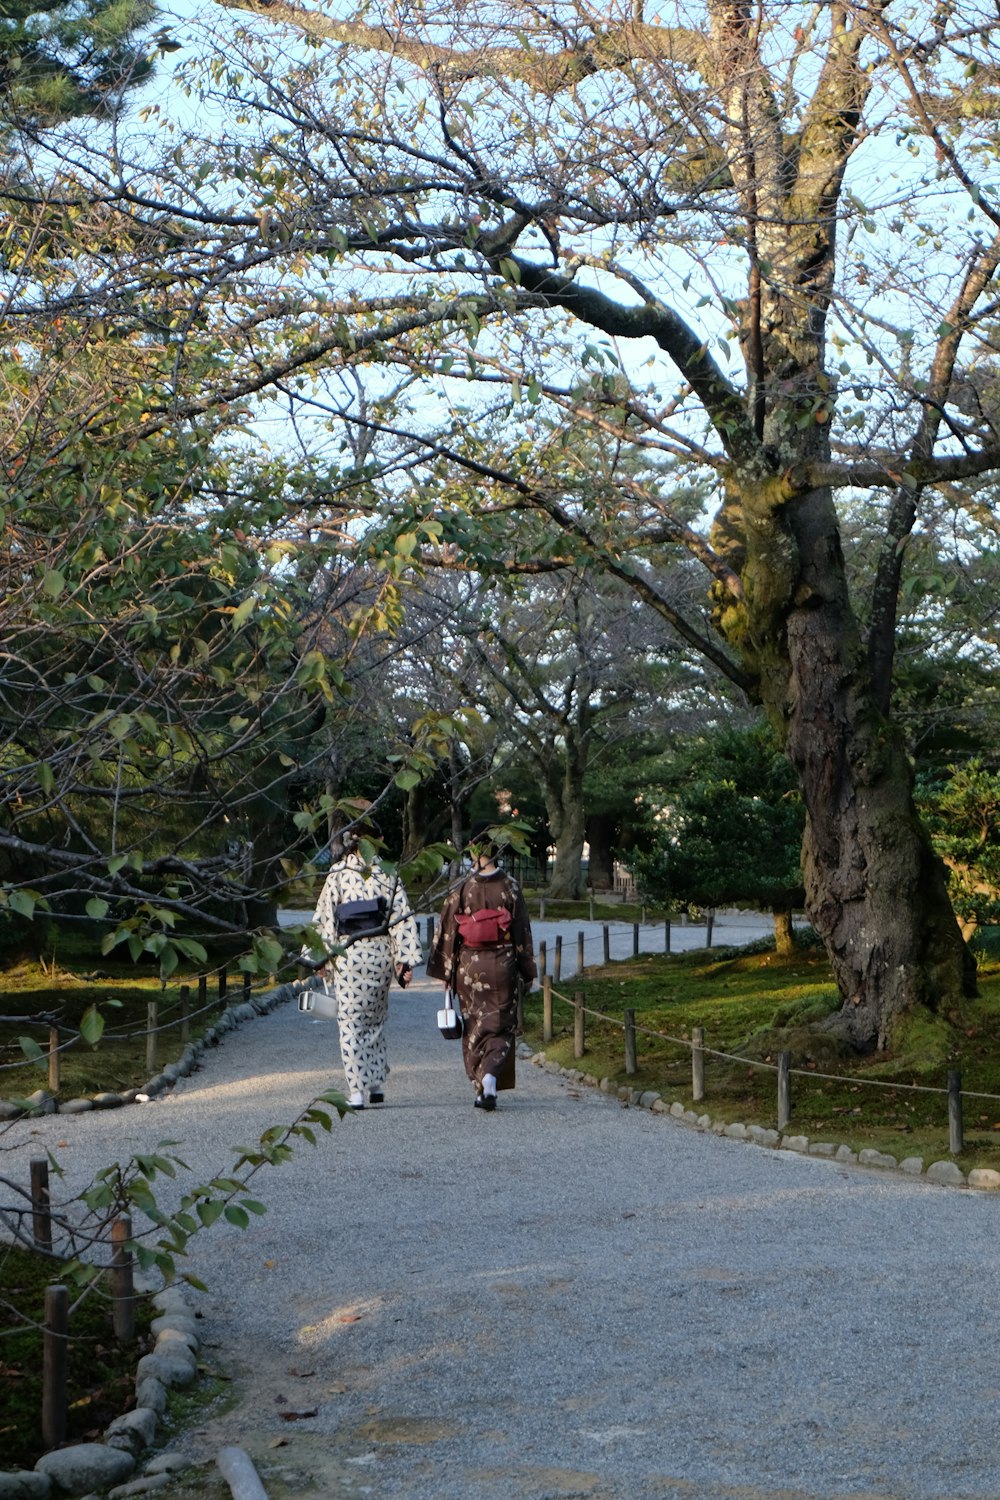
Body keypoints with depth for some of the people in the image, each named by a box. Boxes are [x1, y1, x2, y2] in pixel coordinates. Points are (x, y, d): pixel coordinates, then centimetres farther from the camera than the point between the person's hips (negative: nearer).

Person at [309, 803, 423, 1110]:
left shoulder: (337, 875, -4)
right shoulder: (387, 874, 0)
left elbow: (324, 919, -3)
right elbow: (402, 917, -3)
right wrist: (405, 958, 0)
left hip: (349, 955, -2)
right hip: (381, 953, 3)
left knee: (351, 1024, 2)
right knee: (376, 1021, 18)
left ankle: (357, 1092, -3)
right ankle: (377, 1084, 18)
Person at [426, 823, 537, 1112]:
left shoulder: (460, 889, -6)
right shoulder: (510, 887, -5)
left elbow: (446, 932, -2)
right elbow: (523, 932, -1)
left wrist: (446, 972, 7)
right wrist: (527, 972, 7)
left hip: (468, 967, 0)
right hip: (502, 966, 0)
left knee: (474, 1027, 13)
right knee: (501, 1026, 7)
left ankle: (481, 1087, 15)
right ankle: (491, 1075, -17)